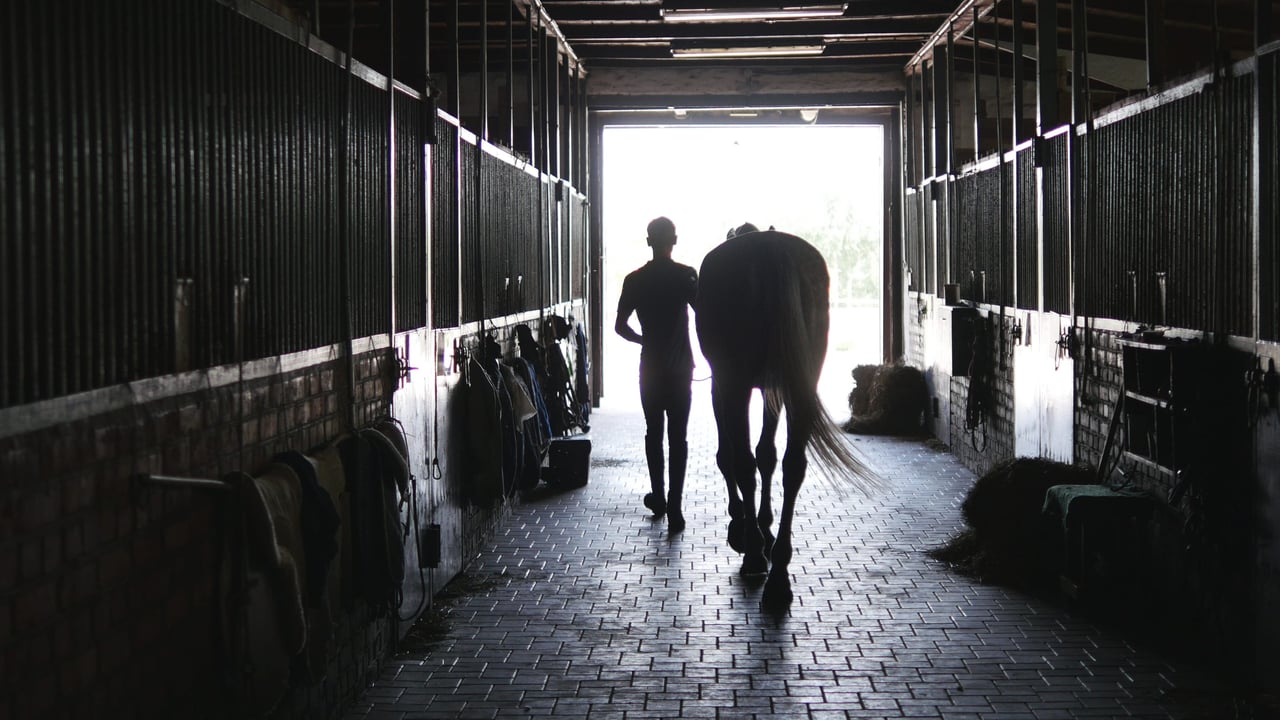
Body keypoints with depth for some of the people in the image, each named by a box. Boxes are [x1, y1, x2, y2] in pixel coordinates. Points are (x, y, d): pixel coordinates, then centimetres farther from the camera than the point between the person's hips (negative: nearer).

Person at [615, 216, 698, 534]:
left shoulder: (634, 280, 0)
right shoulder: (686, 275, -6)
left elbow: (620, 326, 0)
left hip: (650, 365, 2)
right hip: (681, 366, -2)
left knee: (653, 432, 15)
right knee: (678, 436, -2)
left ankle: (658, 497, 23)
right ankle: (673, 507, -8)